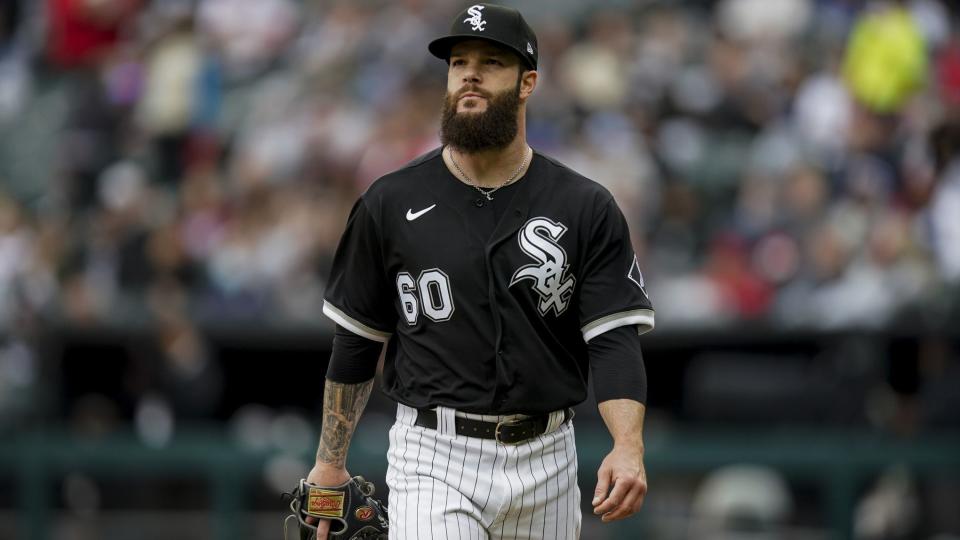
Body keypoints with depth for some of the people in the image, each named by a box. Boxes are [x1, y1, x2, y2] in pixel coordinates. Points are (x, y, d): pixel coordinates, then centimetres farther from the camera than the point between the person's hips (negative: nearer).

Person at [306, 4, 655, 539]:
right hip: (435, 458, -1)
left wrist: (629, 448, -23)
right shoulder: (392, 203, 3)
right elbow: (357, 341, 10)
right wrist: (330, 463, 9)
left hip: (545, 463, 1)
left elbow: (614, 339, -6)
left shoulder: (586, 209, 1)